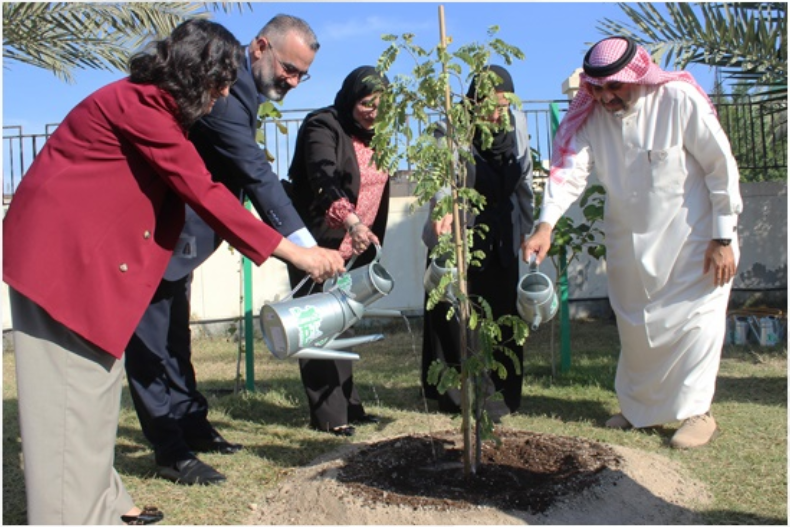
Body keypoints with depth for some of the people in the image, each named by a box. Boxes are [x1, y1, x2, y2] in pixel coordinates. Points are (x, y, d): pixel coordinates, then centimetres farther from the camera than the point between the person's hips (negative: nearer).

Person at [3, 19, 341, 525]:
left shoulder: (154, 107, 12)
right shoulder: (139, 105, -20)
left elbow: (191, 189, 10)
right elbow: (202, 193, -23)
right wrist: (293, 252, -21)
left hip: (87, 253, 10)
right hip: (59, 251, -10)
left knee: (98, 377, 11)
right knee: (71, 387, -6)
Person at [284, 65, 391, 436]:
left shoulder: (375, 136, 11)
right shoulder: (323, 127, -13)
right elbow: (323, 179, -31)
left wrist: (370, 245, 15)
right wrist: (351, 220, -48)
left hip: (352, 248, 7)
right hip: (316, 242, -7)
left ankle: (348, 407, 20)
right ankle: (329, 415, -1)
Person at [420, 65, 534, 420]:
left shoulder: (517, 124, -3)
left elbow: (524, 179, 9)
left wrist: (526, 227, 16)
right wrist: (443, 209, -56)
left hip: (501, 241, 4)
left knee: (501, 318, 7)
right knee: (455, 321, 0)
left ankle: (499, 396, 20)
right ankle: (456, 396, 15)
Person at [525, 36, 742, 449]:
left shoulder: (679, 99, -20)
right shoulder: (589, 116, -9)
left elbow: (721, 167, -15)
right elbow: (570, 168, -22)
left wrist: (723, 238, -14)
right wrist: (546, 224, -38)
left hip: (691, 236, -4)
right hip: (629, 240, 5)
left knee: (695, 320, -1)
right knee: (634, 324, 14)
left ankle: (697, 411, 16)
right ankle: (638, 407, 31)